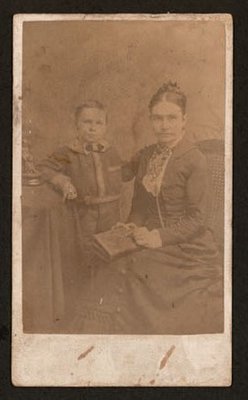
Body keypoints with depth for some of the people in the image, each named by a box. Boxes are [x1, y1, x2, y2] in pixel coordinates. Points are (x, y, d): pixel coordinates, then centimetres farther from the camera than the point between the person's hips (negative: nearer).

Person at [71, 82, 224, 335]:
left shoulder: (194, 161, -13)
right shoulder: (145, 155, 6)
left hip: (188, 253, -5)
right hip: (153, 247, 5)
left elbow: (196, 218, -13)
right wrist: (133, 227, -5)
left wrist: (160, 237, -19)